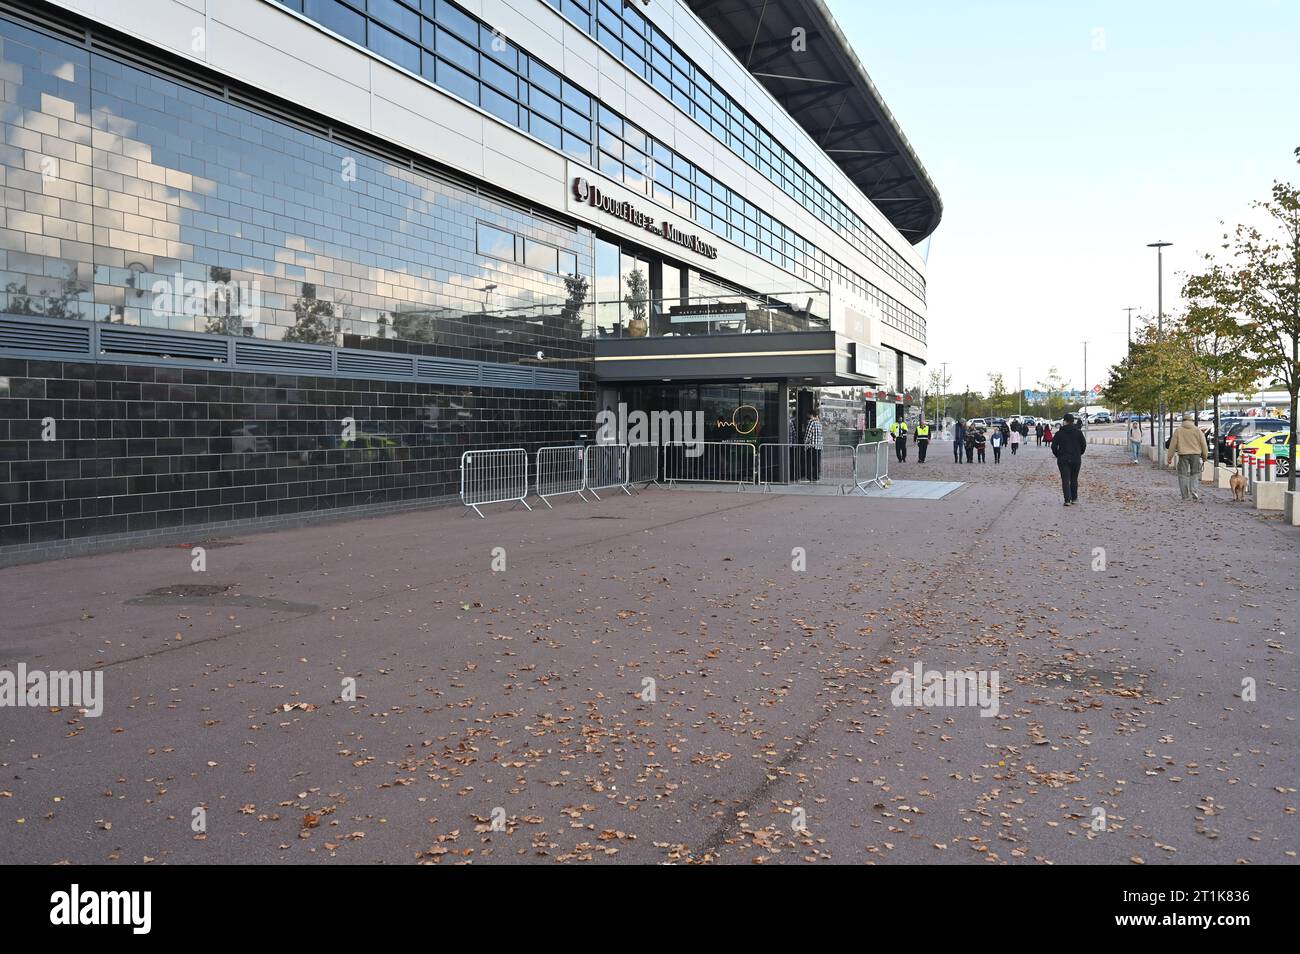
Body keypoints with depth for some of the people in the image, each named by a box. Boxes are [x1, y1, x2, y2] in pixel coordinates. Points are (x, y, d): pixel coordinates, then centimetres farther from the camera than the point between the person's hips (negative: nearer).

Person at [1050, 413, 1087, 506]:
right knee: (1074, 480, 13)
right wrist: (1079, 454, 14)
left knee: (1065, 480, -2)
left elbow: (1054, 446, -5)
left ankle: (1067, 500, -10)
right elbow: (1084, 444, 1)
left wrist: (1058, 455, 9)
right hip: (1076, 460, 2)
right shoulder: (1078, 432, 0)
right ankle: (1074, 499, 19)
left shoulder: (1059, 433, -4)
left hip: (1063, 460, -2)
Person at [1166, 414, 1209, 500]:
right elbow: (1203, 444, 4)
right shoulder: (1197, 430, 4)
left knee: (1183, 475, 5)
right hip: (1195, 454, 1)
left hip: (1183, 455, -1)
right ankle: (1195, 492, -6)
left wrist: (1170, 458, 3)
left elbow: (1173, 444, 0)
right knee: (1195, 474, 11)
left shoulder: (1178, 430, 2)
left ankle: (1186, 496, 5)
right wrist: (1205, 457, 11)